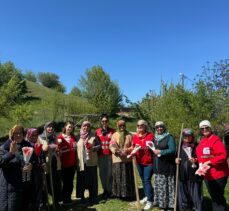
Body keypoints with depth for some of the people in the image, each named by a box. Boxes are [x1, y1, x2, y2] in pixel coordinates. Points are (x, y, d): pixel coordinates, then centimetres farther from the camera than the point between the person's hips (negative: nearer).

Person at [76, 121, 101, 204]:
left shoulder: (93, 136, 4)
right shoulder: (78, 137, 6)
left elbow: (99, 145, 5)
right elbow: (75, 147, 8)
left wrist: (93, 148, -14)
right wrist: (76, 159, -1)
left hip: (91, 161, 0)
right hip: (81, 161, 0)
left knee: (92, 179, 4)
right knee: (81, 179, 4)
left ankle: (92, 197, 19)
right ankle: (81, 196, 20)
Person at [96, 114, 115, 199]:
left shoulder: (112, 131, 4)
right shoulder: (97, 131, 7)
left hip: (110, 155, -2)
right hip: (100, 155, 2)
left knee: (109, 172, 0)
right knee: (102, 173, 7)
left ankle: (109, 190, 16)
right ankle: (105, 189, 24)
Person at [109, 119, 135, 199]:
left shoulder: (129, 135, 7)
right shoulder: (114, 135, 9)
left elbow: (133, 146, 3)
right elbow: (111, 145, -2)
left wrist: (127, 150, -14)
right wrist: (115, 151, -21)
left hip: (127, 159, 0)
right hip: (117, 160, 1)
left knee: (128, 177, 3)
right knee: (117, 177, 2)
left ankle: (128, 194, 17)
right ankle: (118, 193, 16)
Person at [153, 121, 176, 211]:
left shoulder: (169, 137, -7)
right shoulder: (155, 138, 12)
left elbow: (172, 150, -17)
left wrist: (160, 152, -18)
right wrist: (154, 151, 0)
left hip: (167, 166, -6)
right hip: (158, 166, 7)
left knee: (168, 186, -1)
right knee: (159, 186, 13)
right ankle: (161, 203, 25)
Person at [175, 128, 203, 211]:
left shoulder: (197, 146, -2)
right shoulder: (180, 146, 12)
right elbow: (175, 156, 23)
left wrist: (196, 160, -19)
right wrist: (176, 159, 3)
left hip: (194, 174, -4)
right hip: (182, 175, 4)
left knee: (195, 194, 1)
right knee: (183, 193, 13)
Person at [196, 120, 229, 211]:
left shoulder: (216, 139, -16)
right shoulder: (202, 141, 8)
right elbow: (200, 156, 15)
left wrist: (210, 162, -23)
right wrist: (200, 164, -3)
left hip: (218, 174, -8)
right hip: (207, 175, 8)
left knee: (218, 197, 2)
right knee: (213, 197, 20)